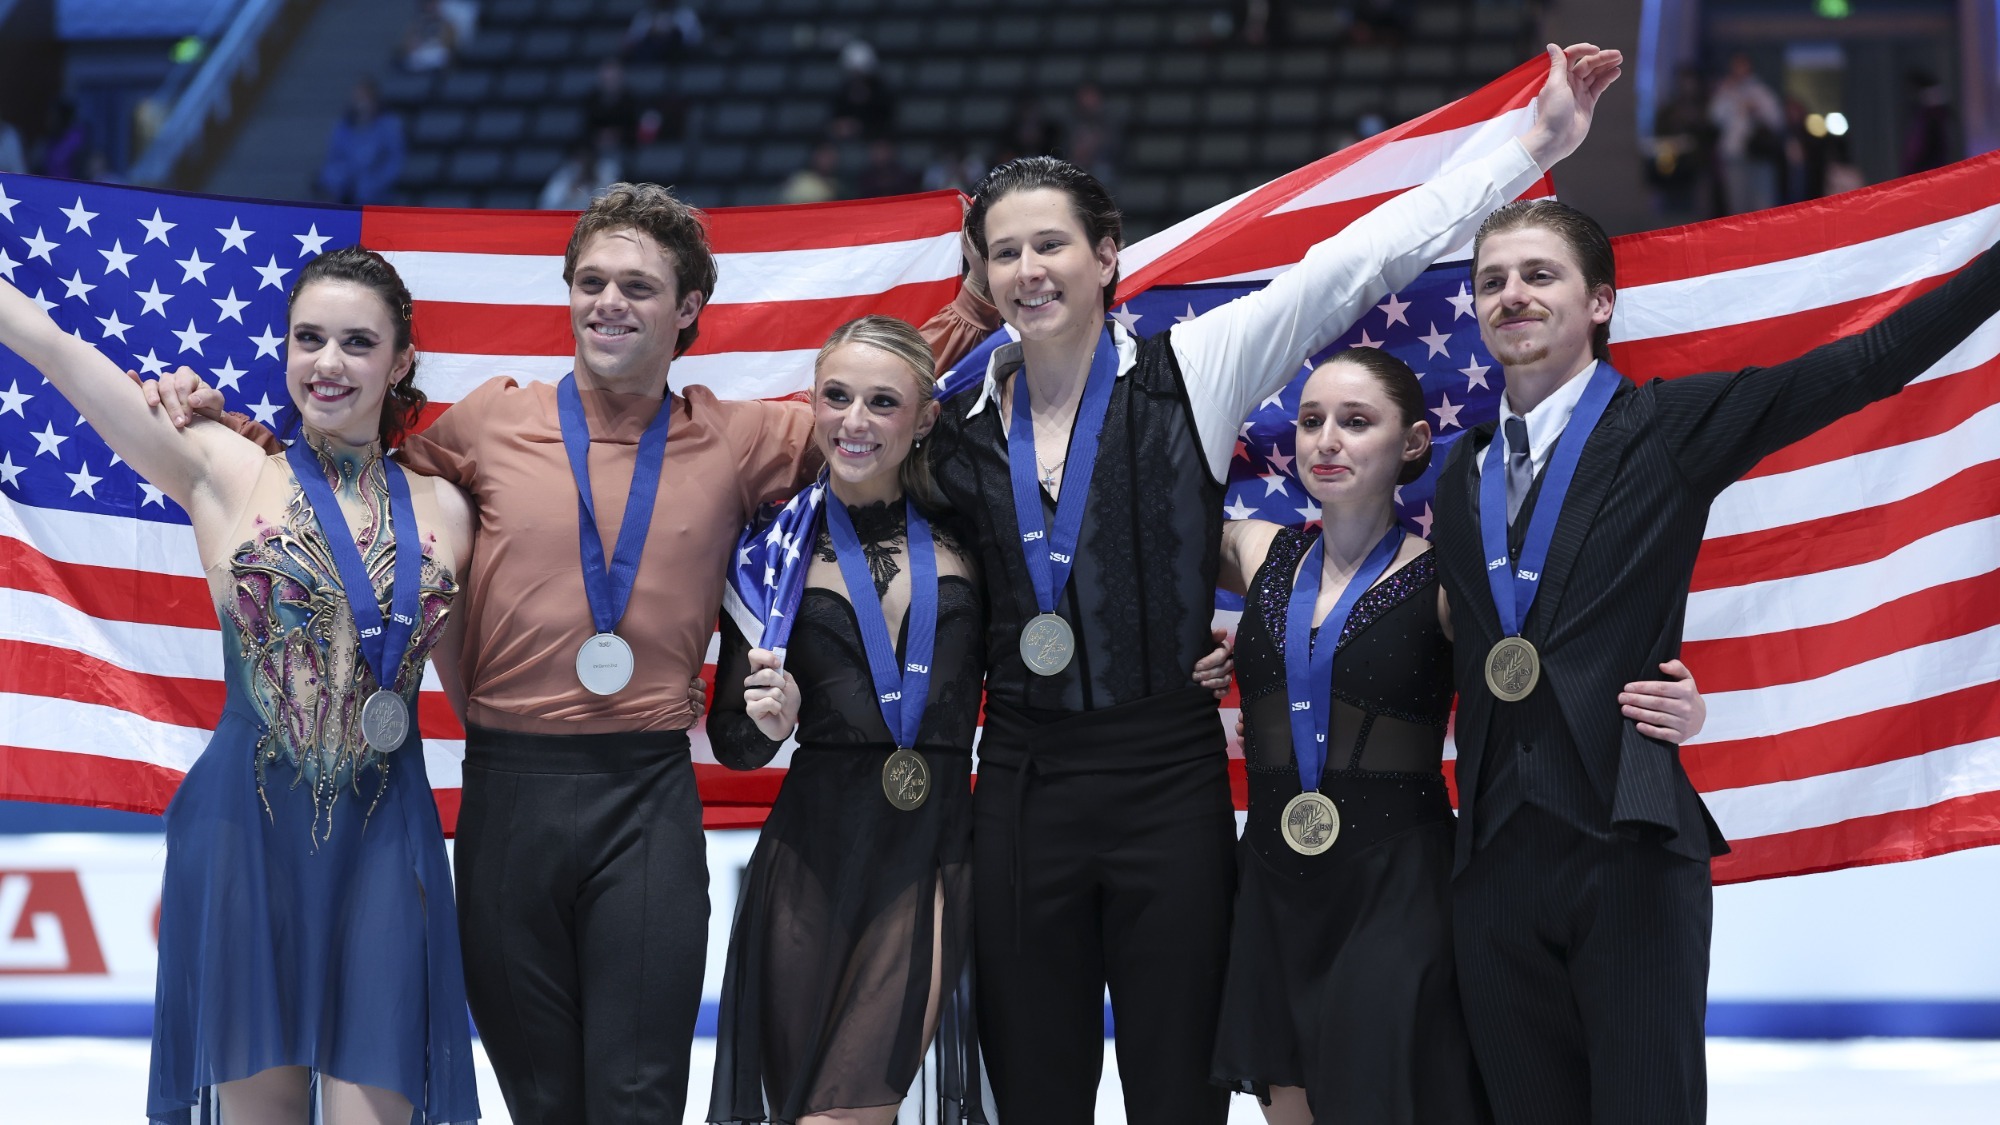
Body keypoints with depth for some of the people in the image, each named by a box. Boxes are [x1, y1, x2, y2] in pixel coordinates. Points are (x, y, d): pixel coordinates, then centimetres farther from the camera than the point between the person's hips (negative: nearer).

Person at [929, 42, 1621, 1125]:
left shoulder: (1188, 372, -2)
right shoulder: (960, 426, 7)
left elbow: (1360, 258, -5)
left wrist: (1534, 144, -8)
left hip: (1167, 780, -2)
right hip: (1022, 787, 3)